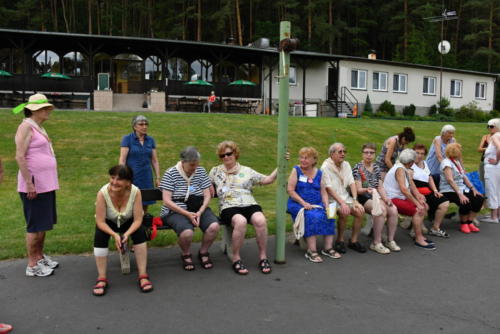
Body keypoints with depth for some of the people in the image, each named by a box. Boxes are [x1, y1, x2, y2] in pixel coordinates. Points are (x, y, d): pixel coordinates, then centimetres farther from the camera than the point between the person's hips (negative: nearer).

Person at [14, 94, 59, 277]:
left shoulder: (39, 127, 14)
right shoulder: (26, 126, -13)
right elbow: (20, 157, -19)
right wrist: (29, 183, -22)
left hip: (46, 184, 9)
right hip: (34, 185, -9)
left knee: (44, 224, 16)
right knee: (35, 226, -2)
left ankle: (40, 257, 29)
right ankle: (32, 265, 8)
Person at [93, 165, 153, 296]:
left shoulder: (135, 192, -30)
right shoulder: (103, 193, -32)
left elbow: (138, 219, -25)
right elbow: (100, 221, -26)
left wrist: (127, 234, -41)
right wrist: (115, 235, -40)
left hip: (128, 222, 0)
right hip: (108, 223, 0)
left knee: (140, 232, -27)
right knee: (99, 236, -29)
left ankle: (143, 276, -18)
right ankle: (102, 279, -17)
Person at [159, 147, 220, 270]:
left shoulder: (201, 171, 7)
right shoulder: (170, 173, -5)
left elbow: (207, 196, 5)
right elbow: (167, 201, -10)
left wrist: (199, 212, -14)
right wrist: (187, 214, -19)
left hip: (199, 209, 4)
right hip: (176, 211, -4)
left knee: (214, 226, -26)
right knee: (187, 232, -34)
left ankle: (203, 252, 4)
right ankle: (186, 255, 1)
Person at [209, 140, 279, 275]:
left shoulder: (246, 170, 19)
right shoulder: (215, 171, 21)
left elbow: (267, 179, 15)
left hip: (250, 204, 2)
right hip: (229, 207, -1)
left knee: (260, 220, -32)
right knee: (240, 221, -37)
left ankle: (263, 257, -16)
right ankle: (236, 259, -21)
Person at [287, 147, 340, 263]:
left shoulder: (319, 173, 12)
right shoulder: (296, 170, 1)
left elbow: (323, 192, 11)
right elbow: (290, 190, -7)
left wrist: (327, 206, -6)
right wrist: (303, 203, -16)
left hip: (317, 204, 4)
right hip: (297, 204, -4)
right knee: (313, 216, -32)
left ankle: (328, 248, -12)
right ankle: (311, 251, -30)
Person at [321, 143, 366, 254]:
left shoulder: (346, 165, 10)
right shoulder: (326, 167, -11)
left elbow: (352, 183, 5)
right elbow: (329, 189, -17)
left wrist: (355, 201, -10)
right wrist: (342, 203, -25)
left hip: (345, 197, 6)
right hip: (332, 199, -6)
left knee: (360, 211, -17)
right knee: (344, 212, -30)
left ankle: (353, 241, -2)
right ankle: (340, 240, -9)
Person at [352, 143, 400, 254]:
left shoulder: (376, 168, 17)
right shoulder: (357, 168, -3)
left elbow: (380, 187, 13)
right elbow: (358, 189, -11)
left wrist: (386, 198, -5)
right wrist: (367, 190, -33)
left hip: (376, 197, 6)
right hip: (363, 199, -6)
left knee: (393, 210, -20)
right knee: (382, 210, -31)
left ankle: (390, 241, -9)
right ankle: (376, 243, -24)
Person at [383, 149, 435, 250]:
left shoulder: (406, 170, 14)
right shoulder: (399, 169, -17)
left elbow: (412, 186, 6)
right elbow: (403, 189, -28)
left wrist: (419, 198, -11)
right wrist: (417, 203, -26)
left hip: (399, 198, 10)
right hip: (392, 199, -10)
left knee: (424, 207, 6)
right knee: (417, 210, -23)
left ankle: (418, 235, 9)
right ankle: (418, 239, -14)